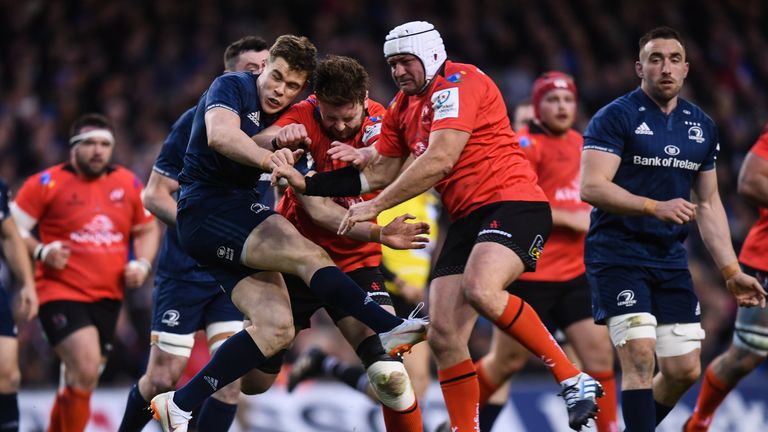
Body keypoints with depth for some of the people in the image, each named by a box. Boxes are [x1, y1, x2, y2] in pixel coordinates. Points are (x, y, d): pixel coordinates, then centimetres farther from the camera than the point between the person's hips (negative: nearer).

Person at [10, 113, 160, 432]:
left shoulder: (129, 184, 9)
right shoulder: (48, 183, -4)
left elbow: (148, 230, 22)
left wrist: (142, 264, 3)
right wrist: (41, 252, -17)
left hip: (108, 297, 5)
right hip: (61, 294, -5)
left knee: (81, 381, 10)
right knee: (85, 370, -23)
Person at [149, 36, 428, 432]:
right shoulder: (231, 87, -6)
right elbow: (220, 135, -28)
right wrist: (268, 158, -45)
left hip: (238, 214, 8)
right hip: (207, 209, -8)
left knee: (276, 328, -8)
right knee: (307, 254, -26)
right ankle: (391, 328, -25)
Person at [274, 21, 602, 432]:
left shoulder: (457, 83, -9)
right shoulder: (401, 108, 18)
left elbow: (439, 160, -19)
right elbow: (381, 173, 24)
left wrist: (375, 206, -15)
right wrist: (306, 183, 14)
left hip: (512, 202, -9)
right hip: (467, 218, 9)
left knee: (480, 290, -35)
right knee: (443, 336, -4)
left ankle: (573, 379, -25)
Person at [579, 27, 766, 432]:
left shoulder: (702, 126, 12)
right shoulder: (615, 117, -8)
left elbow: (709, 204, 18)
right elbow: (591, 186, -19)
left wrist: (731, 270, 10)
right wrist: (655, 207, -30)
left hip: (670, 259, 6)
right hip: (617, 256, -6)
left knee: (684, 370, 4)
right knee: (640, 356, -18)